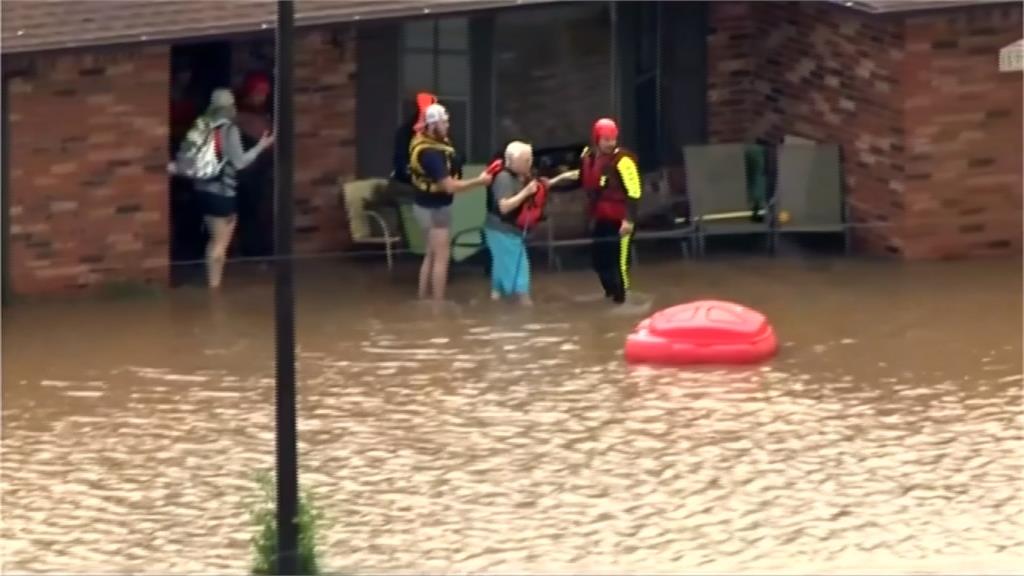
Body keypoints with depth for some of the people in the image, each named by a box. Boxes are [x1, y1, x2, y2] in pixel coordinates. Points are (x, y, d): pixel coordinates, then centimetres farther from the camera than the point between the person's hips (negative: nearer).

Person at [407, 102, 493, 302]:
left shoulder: (422, 140, 0)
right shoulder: (431, 153, -30)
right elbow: (450, 186, -29)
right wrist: (479, 181, -20)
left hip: (428, 205, 10)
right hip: (434, 208, -10)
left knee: (431, 255, 19)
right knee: (441, 257, -3)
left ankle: (423, 300, 25)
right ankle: (438, 305, -1)